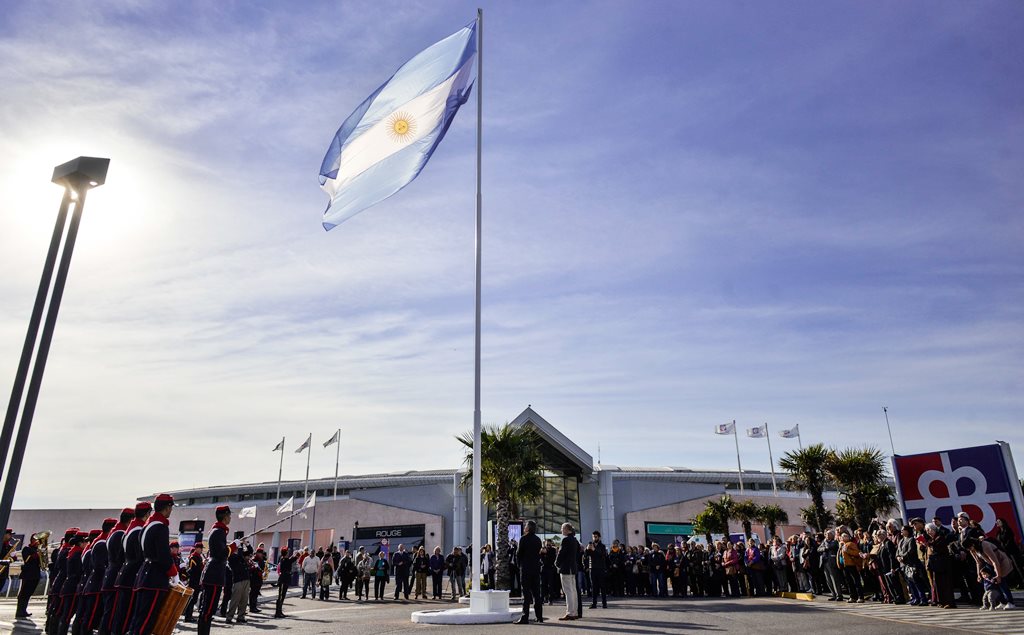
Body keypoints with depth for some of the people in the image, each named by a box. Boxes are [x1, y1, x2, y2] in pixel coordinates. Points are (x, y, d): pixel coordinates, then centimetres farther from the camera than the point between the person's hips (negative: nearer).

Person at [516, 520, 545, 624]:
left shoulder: (523, 539, -10)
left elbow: (518, 554, -7)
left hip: (526, 569, -6)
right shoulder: (538, 539, 8)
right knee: (536, 592, 10)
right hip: (536, 568, 6)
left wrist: (520, 565, 8)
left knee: (526, 592, -5)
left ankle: (525, 617, -6)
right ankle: (539, 616, 13)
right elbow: (540, 553, 9)